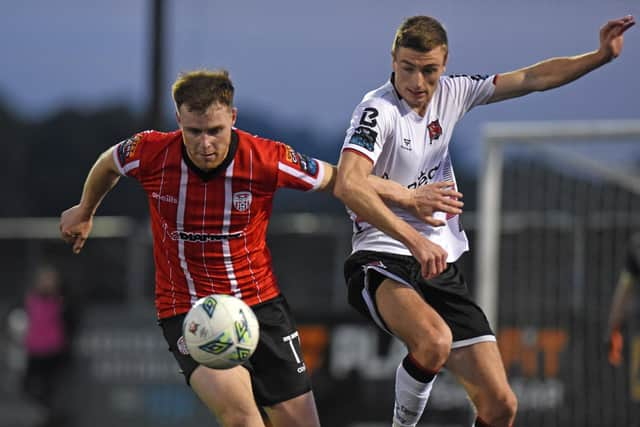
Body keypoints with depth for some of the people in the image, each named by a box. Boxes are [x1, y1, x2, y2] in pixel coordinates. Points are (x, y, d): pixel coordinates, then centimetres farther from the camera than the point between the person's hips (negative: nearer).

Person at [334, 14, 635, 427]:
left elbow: (533, 78, 15)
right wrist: (413, 239, -38)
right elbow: (348, 184, -30)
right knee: (435, 340, -39)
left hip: (442, 268, 7)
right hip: (382, 262, -7)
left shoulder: (449, 93, 6)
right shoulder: (378, 111, -14)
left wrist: (602, 55, 4)